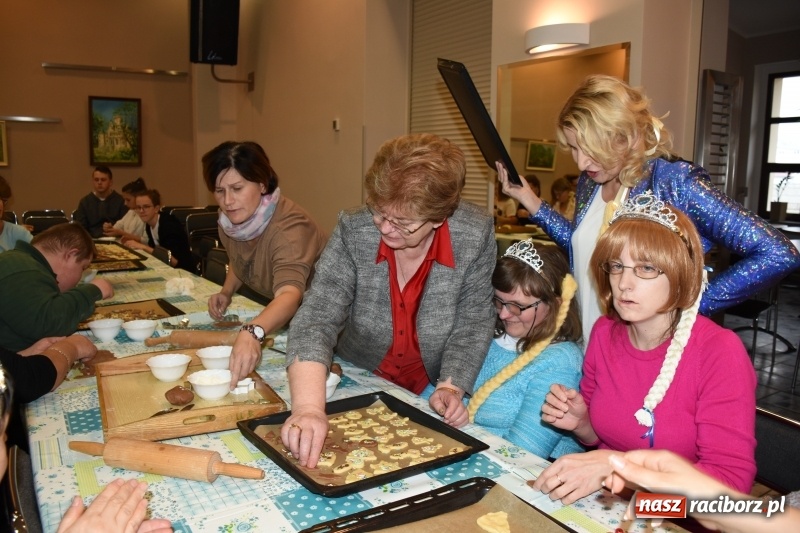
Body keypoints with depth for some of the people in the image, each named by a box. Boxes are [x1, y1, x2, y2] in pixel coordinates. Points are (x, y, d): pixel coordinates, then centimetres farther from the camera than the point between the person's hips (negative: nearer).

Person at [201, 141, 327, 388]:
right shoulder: (230, 219, -10)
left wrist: (252, 332, -67)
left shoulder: (287, 226, -33)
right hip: (273, 312, 6)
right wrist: (227, 291, -5)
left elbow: (290, 294, -50)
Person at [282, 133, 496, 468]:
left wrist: (451, 388, -19)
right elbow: (316, 320, -24)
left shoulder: (476, 235, -17)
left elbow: (474, 323, -7)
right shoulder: (353, 231, -19)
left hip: (428, 397, 2)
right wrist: (308, 409, -37)